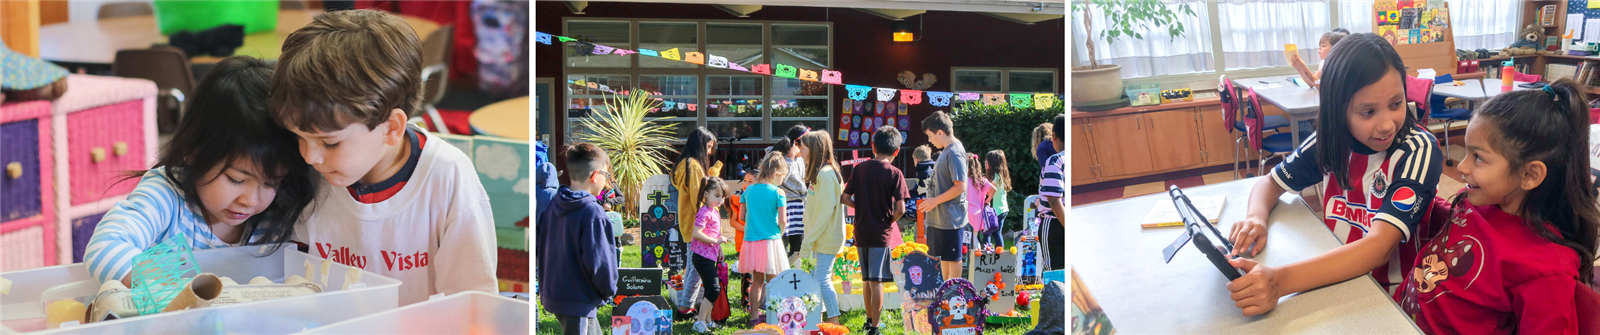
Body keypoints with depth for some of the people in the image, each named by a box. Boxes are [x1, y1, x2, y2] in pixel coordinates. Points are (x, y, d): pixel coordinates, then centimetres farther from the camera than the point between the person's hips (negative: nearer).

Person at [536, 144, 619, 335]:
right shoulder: (592, 213, -21)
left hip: (554, 295, 9)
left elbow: (538, 244, 13)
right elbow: (598, 260, -24)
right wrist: (609, 290, -7)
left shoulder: (554, 206, 6)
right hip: (579, 302, -9)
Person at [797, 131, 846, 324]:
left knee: (822, 279, -7)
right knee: (816, 278, 13)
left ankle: (834, 322, -2)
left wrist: (808, 240, -19)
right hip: (821, 238, 10)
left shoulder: (826, 174, -18)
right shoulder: (820, 173, 13)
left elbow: (825, 210, -22)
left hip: (827, 239, -10)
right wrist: (809, 239, 16)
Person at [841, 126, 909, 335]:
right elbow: (900, 209, -16)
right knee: (876, 281, -1)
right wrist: (889, 220, 2)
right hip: (881, 233, -4)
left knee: (867, 279, 18)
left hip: (860, 232, 5)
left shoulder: (859, 168, 2)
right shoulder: (894, 173, -10)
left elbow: (844, 198, 2)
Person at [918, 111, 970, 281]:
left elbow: (960, 186, -24)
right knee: (942, 257, 18)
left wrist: (935, 200, -17)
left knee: (952, 258, 0)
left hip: (950, 217, -10)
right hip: (939, 217, 10)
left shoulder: (955, 153, -18)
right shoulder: (946, 151, 12)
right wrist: (931, 201, 12)